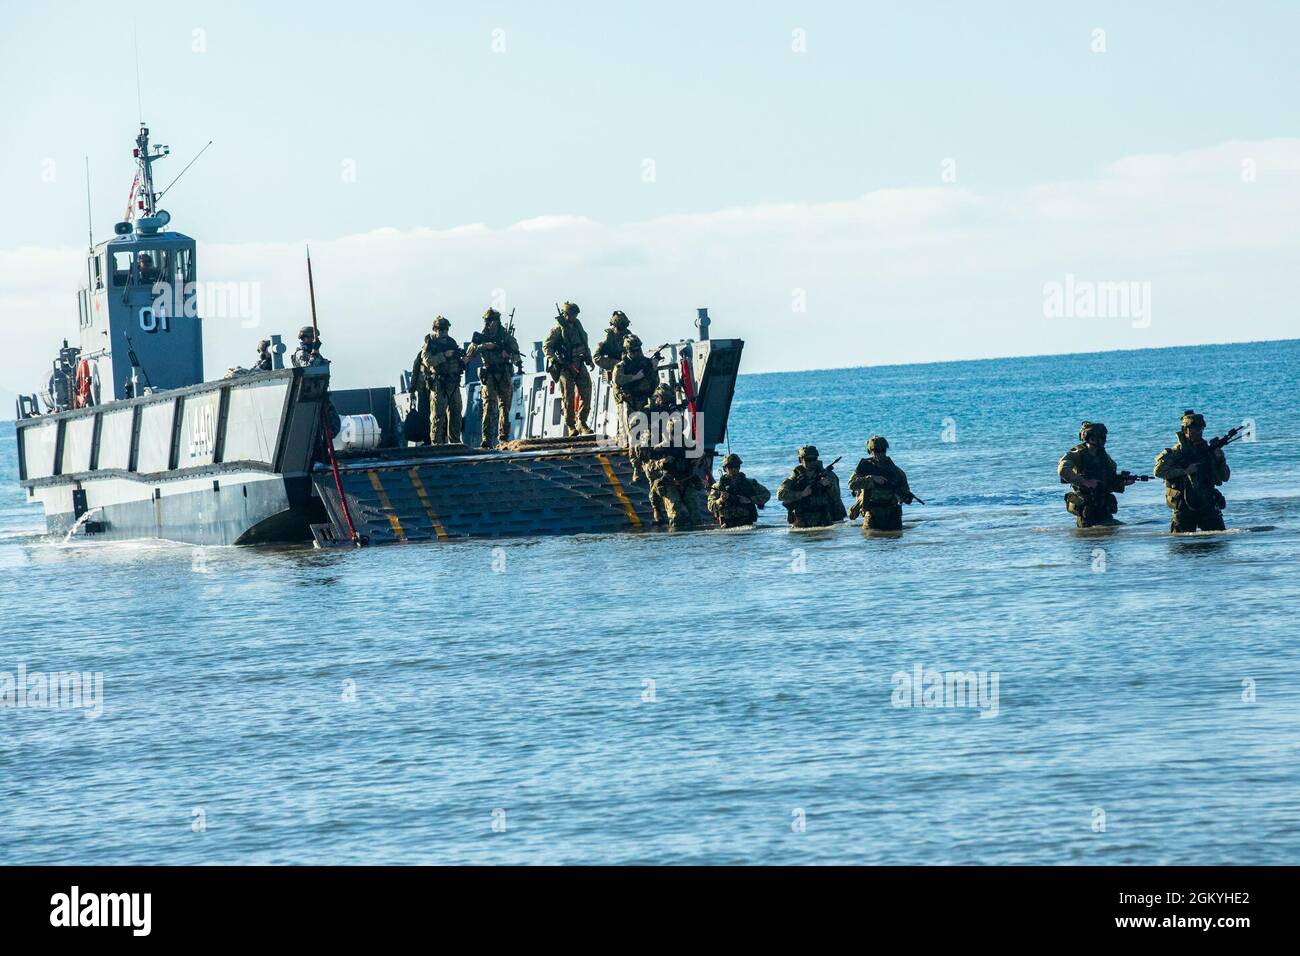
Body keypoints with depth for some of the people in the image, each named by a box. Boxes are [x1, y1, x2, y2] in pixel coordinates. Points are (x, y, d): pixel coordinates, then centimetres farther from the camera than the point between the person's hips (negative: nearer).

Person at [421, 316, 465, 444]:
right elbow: (428, 361, -17)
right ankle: (436, 443, -6)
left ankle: (455, 441, 16)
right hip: (438, 384, -6)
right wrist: (444, 355, -21)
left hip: (453, 384, 6)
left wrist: (462, 357, -2)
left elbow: (459, 361, 21)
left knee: (455, 414, 8)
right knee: (438, 416, -6)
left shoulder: (451, 341, 14)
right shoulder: (429, 344, -3)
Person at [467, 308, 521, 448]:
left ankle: (503, 437, 16)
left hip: (505, 376, 1)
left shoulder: (506, 337, 6)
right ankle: (486, 439, -21)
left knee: (505, 407, 6)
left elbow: (516, 357, 4)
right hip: (488, 376, -1)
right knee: (489, 406, -13)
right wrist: (483, 346, -16)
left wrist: (507, 354, -17)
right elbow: (469, 354, -4)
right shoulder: (481, 337, 6)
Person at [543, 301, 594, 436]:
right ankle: (570, 427, 4)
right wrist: (555, 360, -21)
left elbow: (585, 344, 24)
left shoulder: (577, 325, 13)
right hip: (565, 367, -6)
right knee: (569, 397, -3)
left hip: (579, 365, 6)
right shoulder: (558, 328, -7)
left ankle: (581, 423, 3)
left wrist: (589, 360, 16)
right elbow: (546, 347, -8)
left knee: (586, 392, -3)